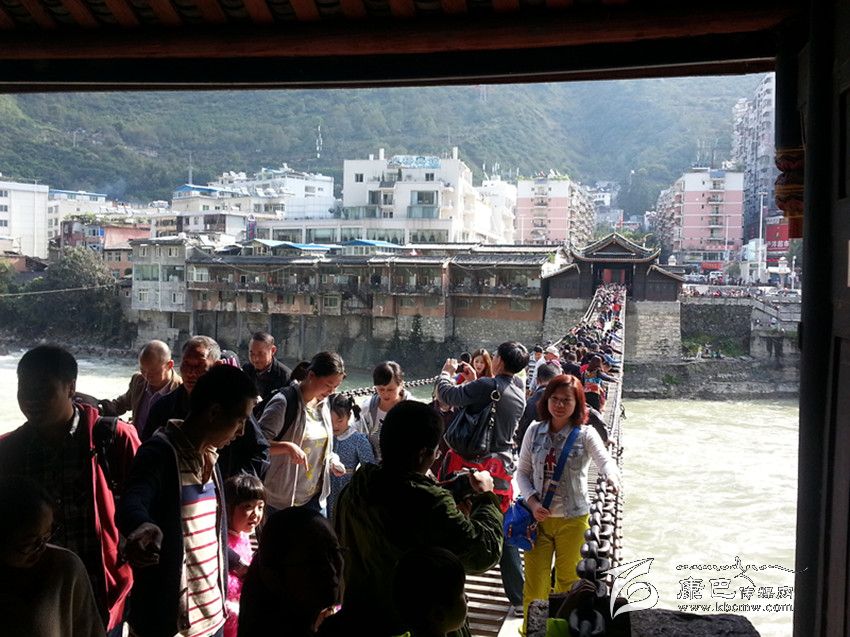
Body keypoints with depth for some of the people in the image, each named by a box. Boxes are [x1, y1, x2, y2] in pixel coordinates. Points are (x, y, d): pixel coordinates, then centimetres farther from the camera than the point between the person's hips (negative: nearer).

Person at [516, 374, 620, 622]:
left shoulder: (586, 435, -8)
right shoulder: (535, 431, -2)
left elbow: (606, 461, -25)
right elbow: (522, 472, 3)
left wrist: (612, 476, -48)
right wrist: (532, 502, -13)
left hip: (573, 520, -1)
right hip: (539, 517, 1)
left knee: (568, 582, 16)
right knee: (534, 583, 6)